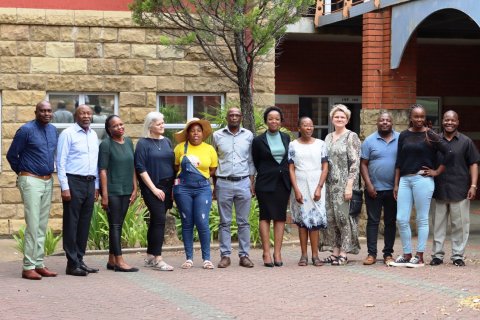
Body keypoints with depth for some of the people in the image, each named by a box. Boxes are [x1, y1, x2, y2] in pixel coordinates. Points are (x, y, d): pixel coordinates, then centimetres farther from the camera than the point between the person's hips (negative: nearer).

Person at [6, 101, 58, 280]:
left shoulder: (53, 130, 9)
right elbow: (11, 155, -3)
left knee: (42, 226, 8)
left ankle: (39, 264, 14)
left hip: (48, 181, 6)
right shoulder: (26, 130, -10)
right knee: (33, 225, -10)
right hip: (31, 181, -6)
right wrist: (22, 173, 9)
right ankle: (28, 267, -6)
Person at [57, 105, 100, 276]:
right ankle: (72, 263, 0)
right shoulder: (68, 134, -5)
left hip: (90, 183, 6)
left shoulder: (93, 135, 13)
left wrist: (96, 185, 12)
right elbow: (61, 162, -8)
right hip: (73, 182, -6)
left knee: (85, 223, 10)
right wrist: (65, 187, -13)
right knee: (71, 223, -2)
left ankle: (80, 260, 17)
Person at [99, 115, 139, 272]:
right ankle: (119, 261, -5)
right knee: (115, 225, -5)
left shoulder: (128, 142, 11)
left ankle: (111, 260, 15)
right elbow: (103, 170, -11)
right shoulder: (106, 144, -7)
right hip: (112, 190, -6)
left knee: (118, 225, 9)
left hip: (126, 190, 6)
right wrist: (104, 194, -15)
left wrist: (135, 188, 10)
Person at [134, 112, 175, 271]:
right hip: (152, 187, -6)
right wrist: (154, 189, -13)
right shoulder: (143, 143, -5)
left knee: (156, 220, 9)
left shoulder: (167, 141, 12)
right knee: (159, 219, -12)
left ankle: (150, 257, 16)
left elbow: (173, 164, 17)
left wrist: (174, 186, 8)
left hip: (167, 186, 6)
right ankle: (157, 259, -11)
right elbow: (140, 168, -9)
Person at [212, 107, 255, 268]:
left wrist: (251, 182, 3)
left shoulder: (248, 135, 6)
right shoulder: (217, 135, 5)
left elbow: (251, 160, 10)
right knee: (225, 222, 3)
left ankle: (244, 255, 6)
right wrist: (214, 185, 4)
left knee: (243, 222, 3)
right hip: (223, 183, 0)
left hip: (243, 183, 1)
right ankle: (225, 255, 6)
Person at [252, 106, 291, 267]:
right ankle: (266, 253, -3)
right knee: (265, 216, -4)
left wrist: (286, 175, 12)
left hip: (283, 182, 3)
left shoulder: (286, 138, 10)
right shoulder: (258, 141, -1)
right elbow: (255, 163, 8)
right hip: (265, 183, -3)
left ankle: (277, 253, 4)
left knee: (280, 217, 2)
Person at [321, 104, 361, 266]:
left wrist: (349, 186, -16)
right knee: (331, 217, 5)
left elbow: (355, 163, -10)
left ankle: (344, 253, 0)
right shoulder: (328, 138, 15)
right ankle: (335, 251, 12)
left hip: (344, 184, -6)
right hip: (330, 184, 6)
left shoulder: (351, 137, -4)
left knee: (343, 216, -6)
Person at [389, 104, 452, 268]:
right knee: (401, 219, 2)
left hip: (423, 180, -4)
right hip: (405, 180, 4)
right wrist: (396, 184, 8)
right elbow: (399, 161, 11)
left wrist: (437, 171, -5)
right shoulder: (404, 135, 10)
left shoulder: (430, 136, -1)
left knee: (422, 219, 1)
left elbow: (448, 153, -5)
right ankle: (407, 255, 14)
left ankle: (419, 257, 7)